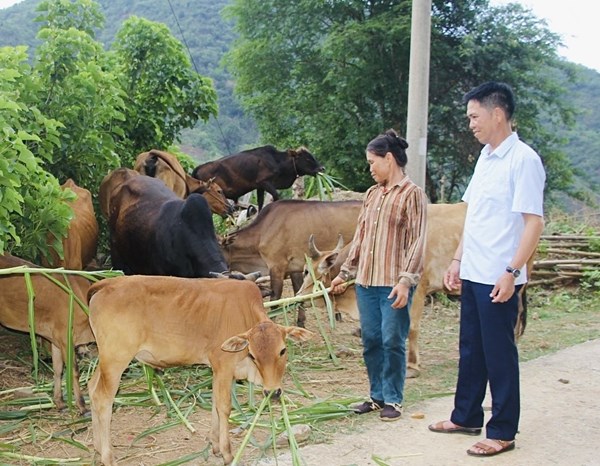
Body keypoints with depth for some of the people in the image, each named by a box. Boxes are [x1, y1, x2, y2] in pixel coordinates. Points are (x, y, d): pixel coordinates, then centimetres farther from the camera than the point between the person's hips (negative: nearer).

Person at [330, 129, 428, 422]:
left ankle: (392, 400, 12)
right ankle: (377, 396, 23)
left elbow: (417, 241, -11)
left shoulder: (411, 194, -5)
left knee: (392, 342, -1)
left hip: (394, 285, -7)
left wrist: (406, 281, -18)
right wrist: (345, 272, 19)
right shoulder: (371, 194, 15)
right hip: (366, 282, 7)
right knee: (370, 341, 10)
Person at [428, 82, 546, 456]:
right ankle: (466, 418, 30)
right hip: (472, 274, 8)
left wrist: (511, 272, -21)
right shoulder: (485, 157, 13)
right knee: (471, 351, 17)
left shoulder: (523, 159, -14)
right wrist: (458, 260, 16)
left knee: (499, 355, 2)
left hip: (499, 279, -8)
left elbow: (534, 221, -17)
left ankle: (503, 432, 14)